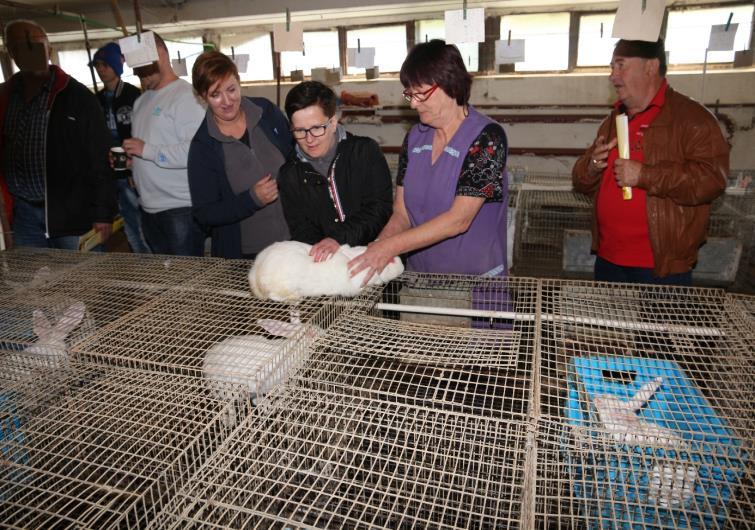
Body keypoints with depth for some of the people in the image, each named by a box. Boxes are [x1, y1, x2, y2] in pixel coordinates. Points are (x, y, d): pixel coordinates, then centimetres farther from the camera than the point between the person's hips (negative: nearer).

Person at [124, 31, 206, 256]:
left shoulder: (186, 96, -12)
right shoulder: (142, 100, 18)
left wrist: (147, 151, -20)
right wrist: (129, 156, 7)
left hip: (181, 209, -9)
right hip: (149, 209, 9)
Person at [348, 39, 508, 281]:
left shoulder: (487, 137, -9)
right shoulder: (414, 138, 8)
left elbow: (459, 220, -17)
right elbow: (401, 213, 5)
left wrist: (391, 246, -20)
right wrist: (377, 246, -13)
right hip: (419, 274, 5)